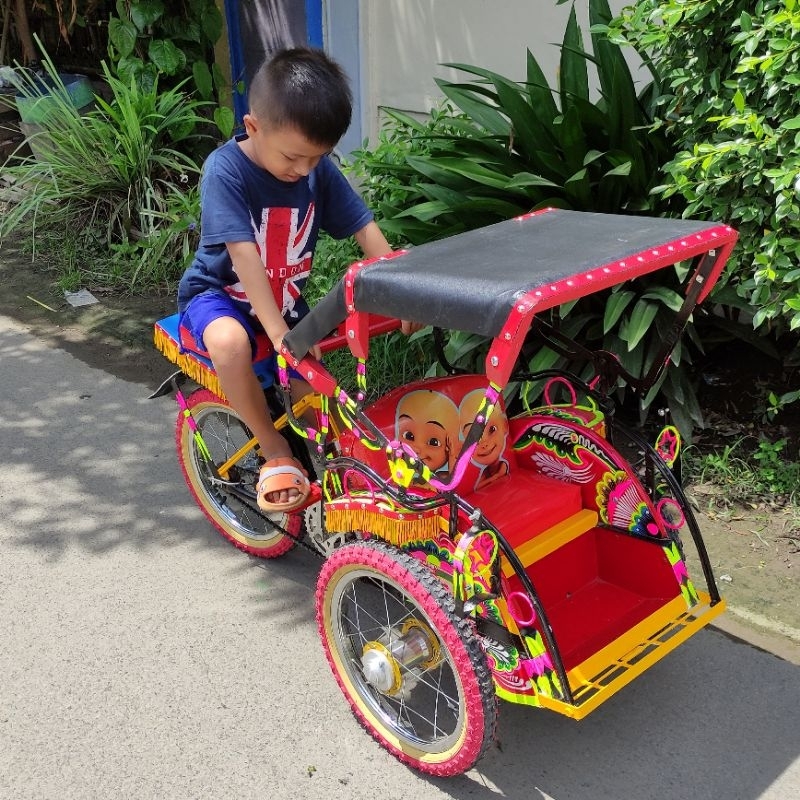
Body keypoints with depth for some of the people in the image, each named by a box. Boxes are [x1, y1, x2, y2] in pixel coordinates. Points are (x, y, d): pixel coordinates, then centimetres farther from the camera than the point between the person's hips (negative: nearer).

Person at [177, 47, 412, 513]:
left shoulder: (319, 167, -10)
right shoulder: (226, 170, -24)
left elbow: (367, 232, -10)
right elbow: (245, 257, -31)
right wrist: (280, 334, -37)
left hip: (287, 300, 5)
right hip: (219, 294, -5)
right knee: (230, 341, -38)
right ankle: (274, 451, -18)